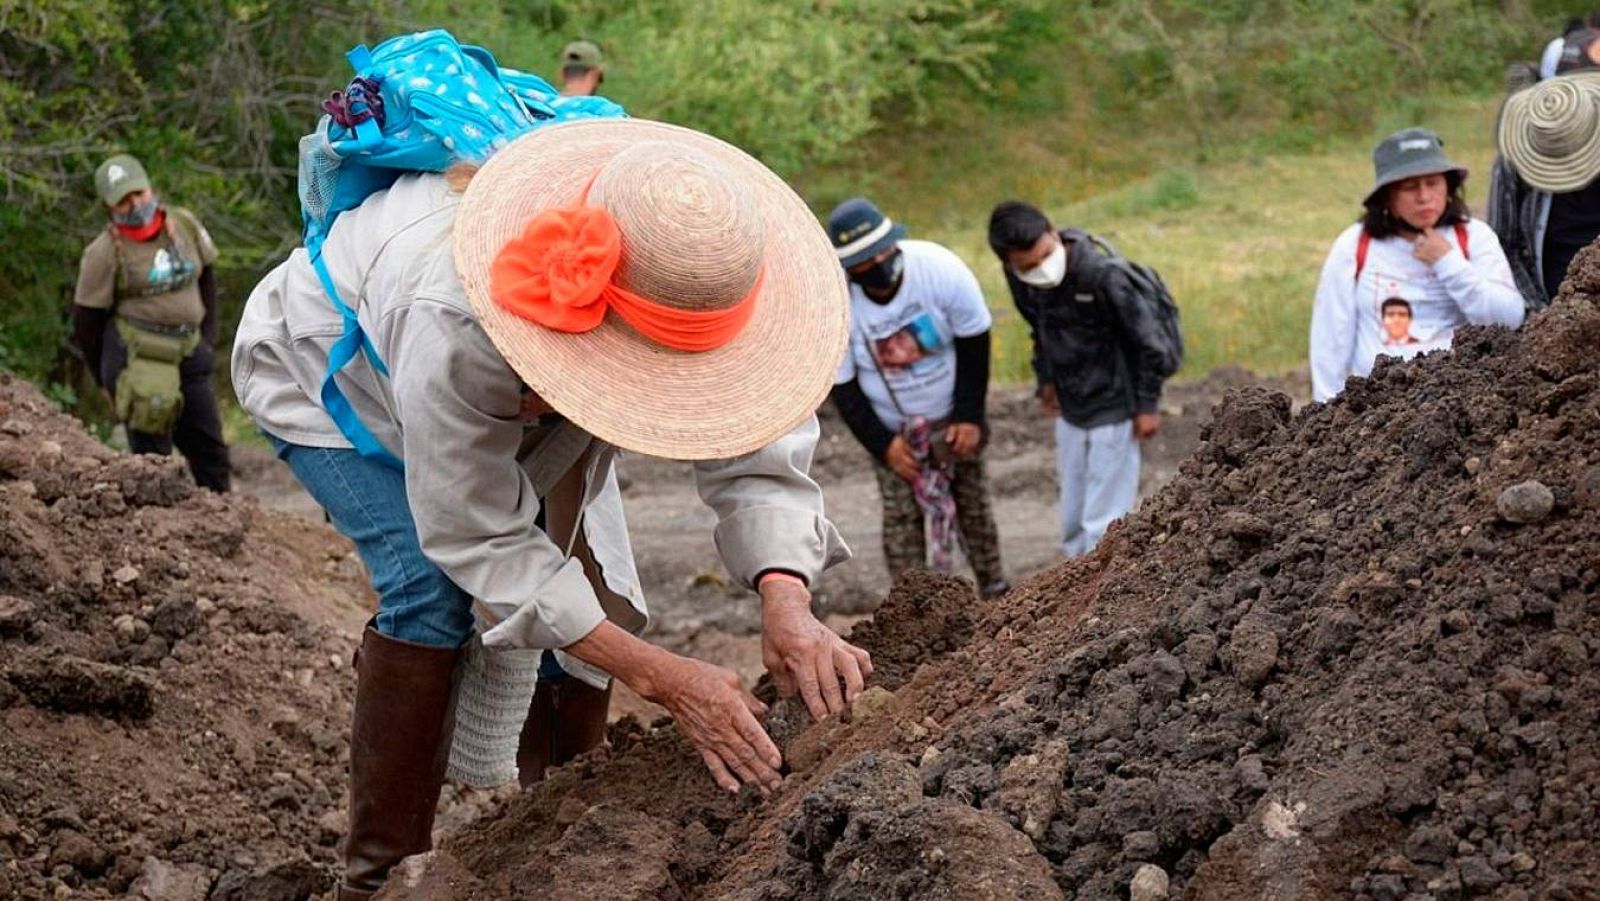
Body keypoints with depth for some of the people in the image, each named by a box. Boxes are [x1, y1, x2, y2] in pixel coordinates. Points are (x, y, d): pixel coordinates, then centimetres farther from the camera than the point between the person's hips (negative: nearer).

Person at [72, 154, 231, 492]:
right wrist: (108, 378, 3)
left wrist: (207, 338, 14)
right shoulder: (104, 253, -9)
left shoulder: (185, 225, 3)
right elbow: (87, 319, -2)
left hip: (187, 354, 5)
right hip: (135, 359, -5)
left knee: (210, 451, 8)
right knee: (152, 455, -5)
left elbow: (206, 277, 18)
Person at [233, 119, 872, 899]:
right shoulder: (453, 323, -48)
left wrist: (787, 603, -53)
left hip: (514, 388, 6)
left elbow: (752, 450, -31)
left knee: (591, 586, -5)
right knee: (434, 589, -26)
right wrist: (664, 680, -46)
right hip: (330, 377, -5)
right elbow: (482, 541, -39)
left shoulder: (682, 285, -35)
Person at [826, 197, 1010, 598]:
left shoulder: (940, 268, -27)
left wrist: (969, 416, -13)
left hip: (953, 416, 1)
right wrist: (882, 444, -15)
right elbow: (842, 387, -13)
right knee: (901, 514, -2)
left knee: (971, 501, 11)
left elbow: (974, 342, -14)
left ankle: (995, 590, 26)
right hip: (891, 427, -1)